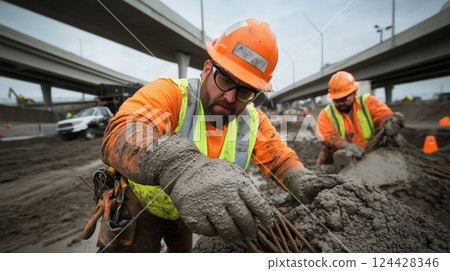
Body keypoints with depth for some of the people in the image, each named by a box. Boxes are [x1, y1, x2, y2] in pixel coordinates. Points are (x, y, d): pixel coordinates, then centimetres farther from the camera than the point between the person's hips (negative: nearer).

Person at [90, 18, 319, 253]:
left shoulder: (254, 121, -14)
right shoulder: (168, 92, -30)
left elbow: (281, 159, -10)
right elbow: (120, 136, -46)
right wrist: (180, 165, -66)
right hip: (139, 204, -4)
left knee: (182, 250, 30)